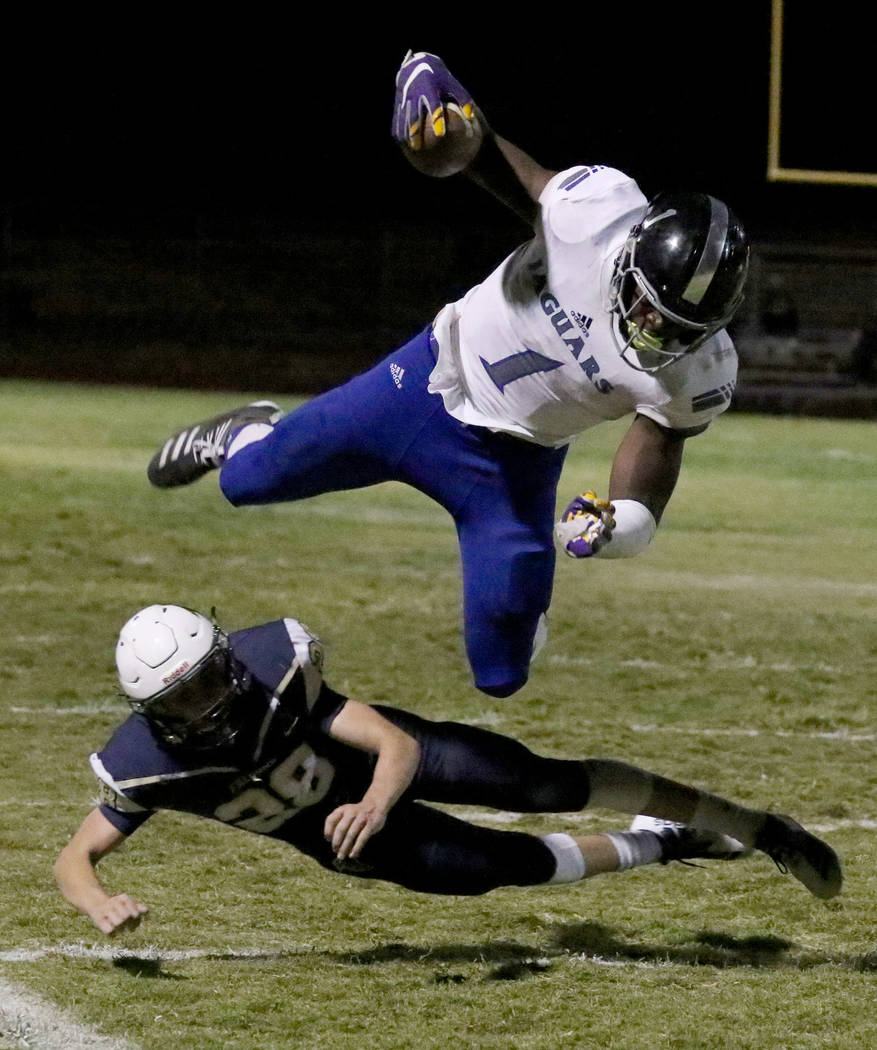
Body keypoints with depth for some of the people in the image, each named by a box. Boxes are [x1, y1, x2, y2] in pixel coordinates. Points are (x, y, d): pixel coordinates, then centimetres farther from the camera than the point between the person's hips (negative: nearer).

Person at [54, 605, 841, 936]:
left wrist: (374, 800, -55)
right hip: (344, 836, 1)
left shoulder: (272, 671, -33)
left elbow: (397, 745, -32)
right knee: (503, 865, -8)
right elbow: (74, 858, -21)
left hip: (383, 756, -1)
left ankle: (750, 825, 1)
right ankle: (666, 849, 19)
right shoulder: (146, 765, -30)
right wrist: (99, 904, -46)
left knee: (547, 786, -15)